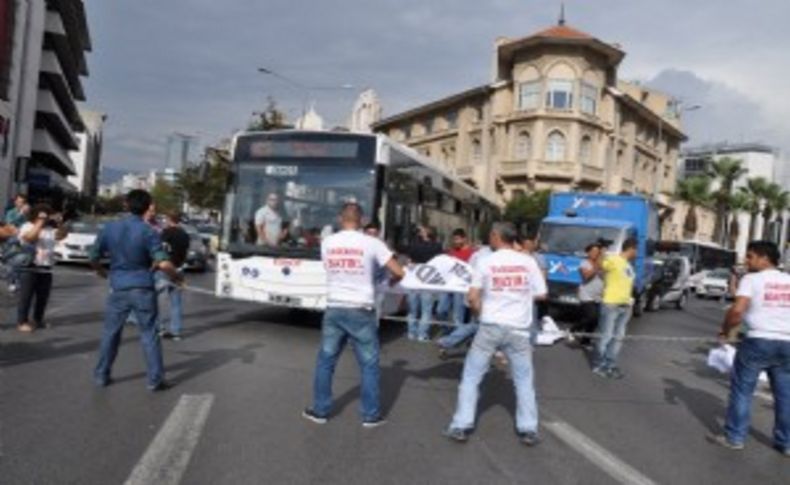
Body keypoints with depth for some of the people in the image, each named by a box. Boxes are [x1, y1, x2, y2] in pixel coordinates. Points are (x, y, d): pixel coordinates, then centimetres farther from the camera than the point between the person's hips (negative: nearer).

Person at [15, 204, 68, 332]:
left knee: (43, 297, 9)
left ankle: (38, 320, 23)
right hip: (29, 268, -5)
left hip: (46, 269, 5)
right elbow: (30, 237, -21)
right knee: (26, 296, -2)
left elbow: (62, 235, 1)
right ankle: (22, 322, 4)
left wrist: (60, 223, -12)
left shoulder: (50, 229, 12)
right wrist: (40, 223, -17)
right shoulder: (27, 226, -1)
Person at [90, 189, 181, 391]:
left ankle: (102, 375, 23)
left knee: (111, 332, 16)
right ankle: (155, 379, 7)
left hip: (119, 288, 2)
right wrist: (176, 276, 2)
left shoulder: (109, 228, 0)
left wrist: (101, 271, 29)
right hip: (143, 288, -2)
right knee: (149, 334, 4)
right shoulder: (149, 232, -9)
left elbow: (93, 258, 8)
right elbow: (163, 264, -18)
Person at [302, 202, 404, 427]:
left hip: (334, 309, 3)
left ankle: (320, 410, 24)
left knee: (325, 361, 15)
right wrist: (392, 281, 16)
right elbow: (399, 273, -5)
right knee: (369, 364, 9)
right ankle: (370, 415, 16)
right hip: (360, 311, -3)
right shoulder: (372, 243, -8)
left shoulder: (327, 243, 2)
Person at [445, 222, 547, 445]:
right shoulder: (528, 262, -1)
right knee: (524, 380, 16)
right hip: (518, 328, 1)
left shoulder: (487, 262, -4)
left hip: (491, 327, -1)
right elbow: (541, 294, 3)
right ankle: (528, 430, 17)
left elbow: (472, 297, -7)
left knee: (471, 377, 10)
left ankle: (461, 426, 11)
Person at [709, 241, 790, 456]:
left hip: (758, 341, -5)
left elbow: (737, 310, -17)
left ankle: (734, 437, 8)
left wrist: (725, 330, -2)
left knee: (742, 390, 5)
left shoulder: (752, 279, -5)